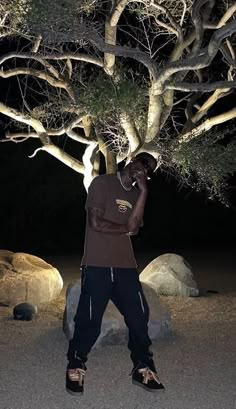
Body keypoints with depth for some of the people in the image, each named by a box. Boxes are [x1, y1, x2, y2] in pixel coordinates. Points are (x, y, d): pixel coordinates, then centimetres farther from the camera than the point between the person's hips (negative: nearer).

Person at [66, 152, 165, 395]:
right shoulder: (103, 183, -2)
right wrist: (125, 229, 0)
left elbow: (134, 226, -2)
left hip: (126, 266, 6)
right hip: (97, 265, -6)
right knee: (89, 320, 0)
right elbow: (95, 222, -12)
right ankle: (75, 368, 19)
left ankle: (142, 368, 21)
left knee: (139, 317, 6)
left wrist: (143, 190, -5)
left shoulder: (136, 194, 15)